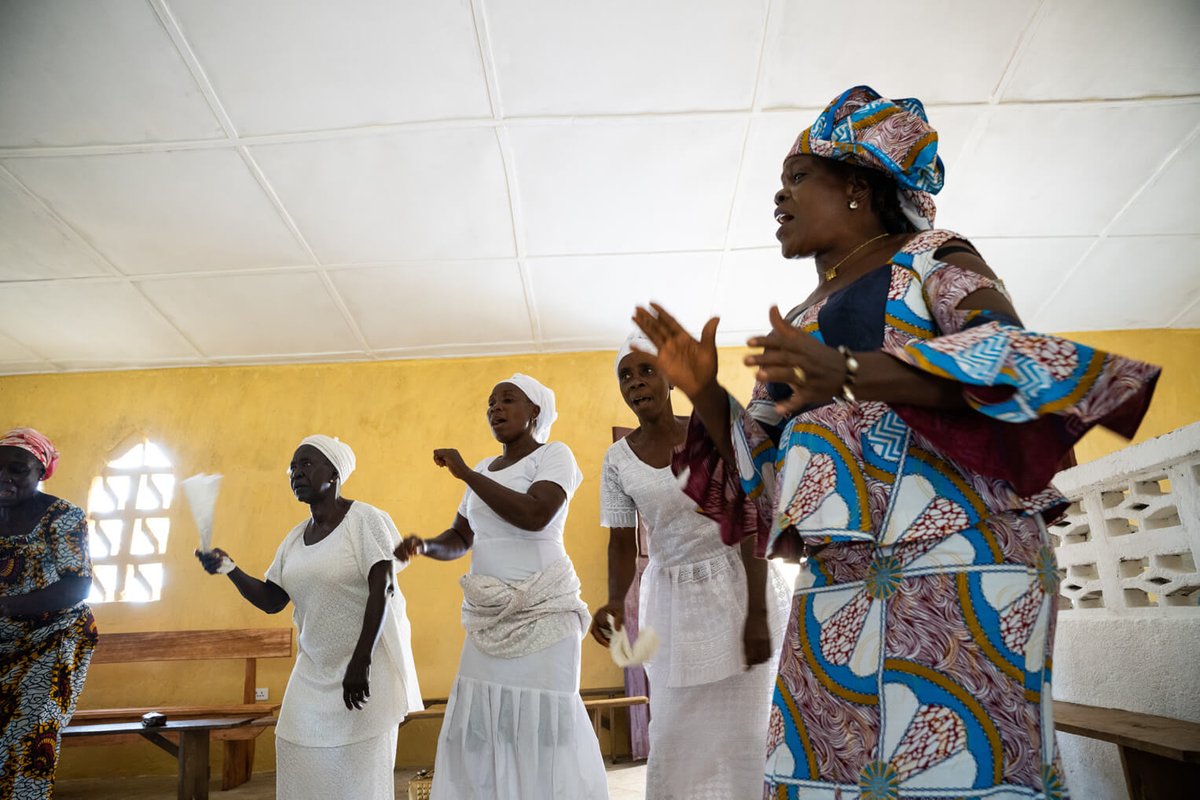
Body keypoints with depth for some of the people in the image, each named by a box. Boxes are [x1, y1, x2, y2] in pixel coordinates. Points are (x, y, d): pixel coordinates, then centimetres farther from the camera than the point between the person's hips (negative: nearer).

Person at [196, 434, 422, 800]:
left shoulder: (365, 519, -12)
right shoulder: (295, 538, 10)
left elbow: (381, 592, -18)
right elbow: (270, 601, 12)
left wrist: (361, 661, -23)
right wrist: (229, 569, -3)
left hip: (367, 665, -7)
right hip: (315, 671, 7)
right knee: (301, 763, 7)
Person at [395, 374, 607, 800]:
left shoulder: (554, 454, -5)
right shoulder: (484, 470, 15)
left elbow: (535, 515, -23)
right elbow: (458, 539, 16)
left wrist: (465, 473, -17)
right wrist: (423, 545, -7)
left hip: (541, 610, -6)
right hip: (493, 616, 6)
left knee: (542, 720, -3)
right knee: (481, 721, 6)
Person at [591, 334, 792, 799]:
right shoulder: (618, 459, -2)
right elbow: (622, 544, -1)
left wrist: (758, 614, -16)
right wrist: (615, 603, -20)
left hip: (738, 588, -3)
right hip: (671, 601, 3)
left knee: (743, 726, 1)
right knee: (673, 729, 7)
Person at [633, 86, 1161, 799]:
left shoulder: (932, 259, 6)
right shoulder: (806, 322, 22)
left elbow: (1011, 352, -14)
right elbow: (761, 471, 19)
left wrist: (849, 373, -27)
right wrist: (705, 392, 4)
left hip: (952, 565, -5)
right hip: (838, 593, 6)